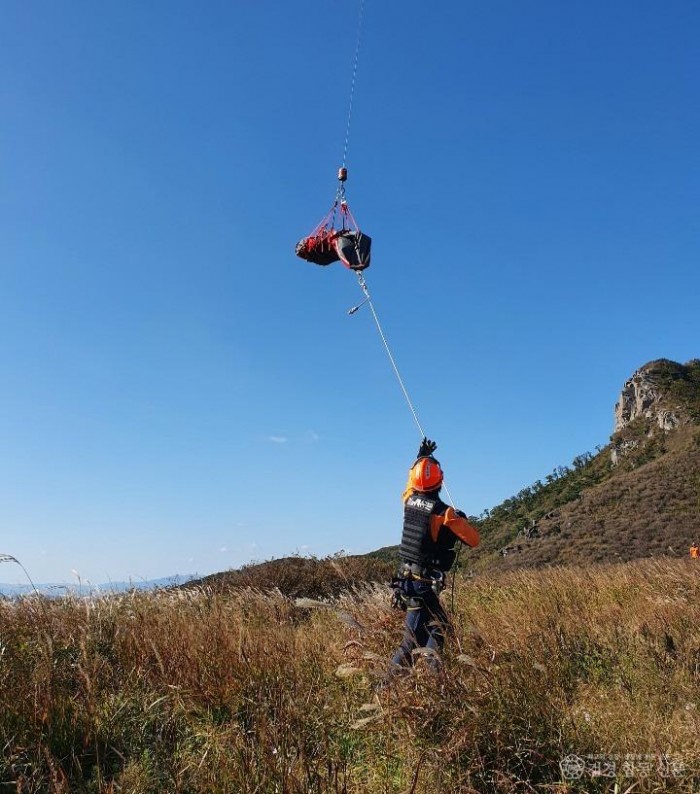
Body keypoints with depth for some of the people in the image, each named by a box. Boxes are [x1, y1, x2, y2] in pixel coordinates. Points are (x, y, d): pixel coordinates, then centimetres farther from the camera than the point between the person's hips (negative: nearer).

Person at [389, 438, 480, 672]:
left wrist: (421, 456, 36)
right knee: (415, 633, -2)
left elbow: (411, 480, 25)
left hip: (406, 578, 7)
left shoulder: (409, 500, 0)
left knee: (437, 625, 16)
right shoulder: (443, 512, -17)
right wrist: (462, 521, 10)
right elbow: (474, 540, -8)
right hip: (426, 582, -7)